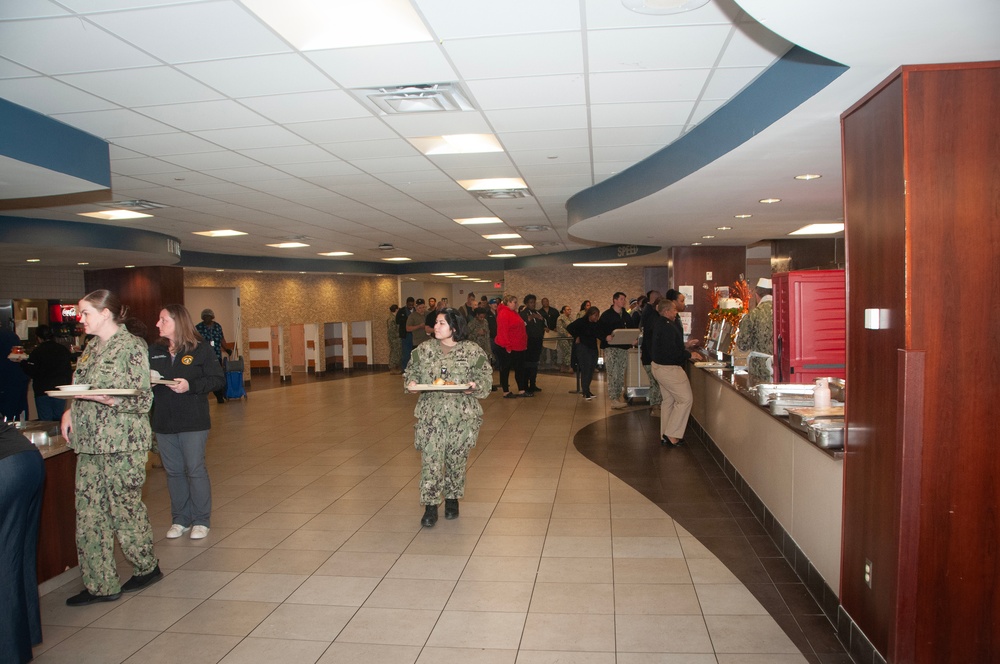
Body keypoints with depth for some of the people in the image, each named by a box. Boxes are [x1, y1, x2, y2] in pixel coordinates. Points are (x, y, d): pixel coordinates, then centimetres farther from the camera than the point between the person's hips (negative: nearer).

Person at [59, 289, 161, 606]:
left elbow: (143, 400, -13)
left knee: (125, 507, 4)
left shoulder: (132, 346, -10)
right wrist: (70, 411, 4)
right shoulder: (92, 346, 13)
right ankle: (100, 584, 17)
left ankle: (147, 566, 25)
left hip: (123, 442, -7)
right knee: (89, 512, 7)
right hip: (90, 441, 7)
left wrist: (102, 398, -25)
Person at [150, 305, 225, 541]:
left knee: (195, 470, 2)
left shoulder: (201, 349, -6)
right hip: (163, 422, 5)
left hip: (193, 421, -4)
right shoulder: (154, 351, 8)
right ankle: (180, 519, 25)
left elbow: (217, 379, -8)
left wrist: (190, 385, -19)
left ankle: (201, 520, 15)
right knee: (173, 471, 12)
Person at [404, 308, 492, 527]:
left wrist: (475, 386, -18)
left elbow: (485, 376, 2)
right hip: (431, 414, 1)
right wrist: (411, 382, -8)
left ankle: (452, 499, 29)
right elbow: (412, 371, 13)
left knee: (456, 460, 8)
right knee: (430, 459, -5)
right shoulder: (424, 349, 6)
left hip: (462, 416, -1)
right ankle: (430, 506, 4)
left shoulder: (472, 350, 0)